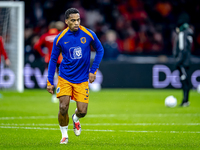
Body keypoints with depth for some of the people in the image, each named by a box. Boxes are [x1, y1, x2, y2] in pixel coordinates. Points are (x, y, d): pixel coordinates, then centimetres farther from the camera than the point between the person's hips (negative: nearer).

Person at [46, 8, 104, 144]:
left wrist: (93, 71, 0)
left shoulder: (89, 34, -8)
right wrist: (50, 82, 1)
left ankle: (76, 119, 34)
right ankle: (64, 135, 14)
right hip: (65, 78, 0)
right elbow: (53, 60, 4)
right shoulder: (60, 38, -7)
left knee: (82, 111, -4)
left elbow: (100, 50, 7)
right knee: (63, 108, -11)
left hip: (82, 79, 0)